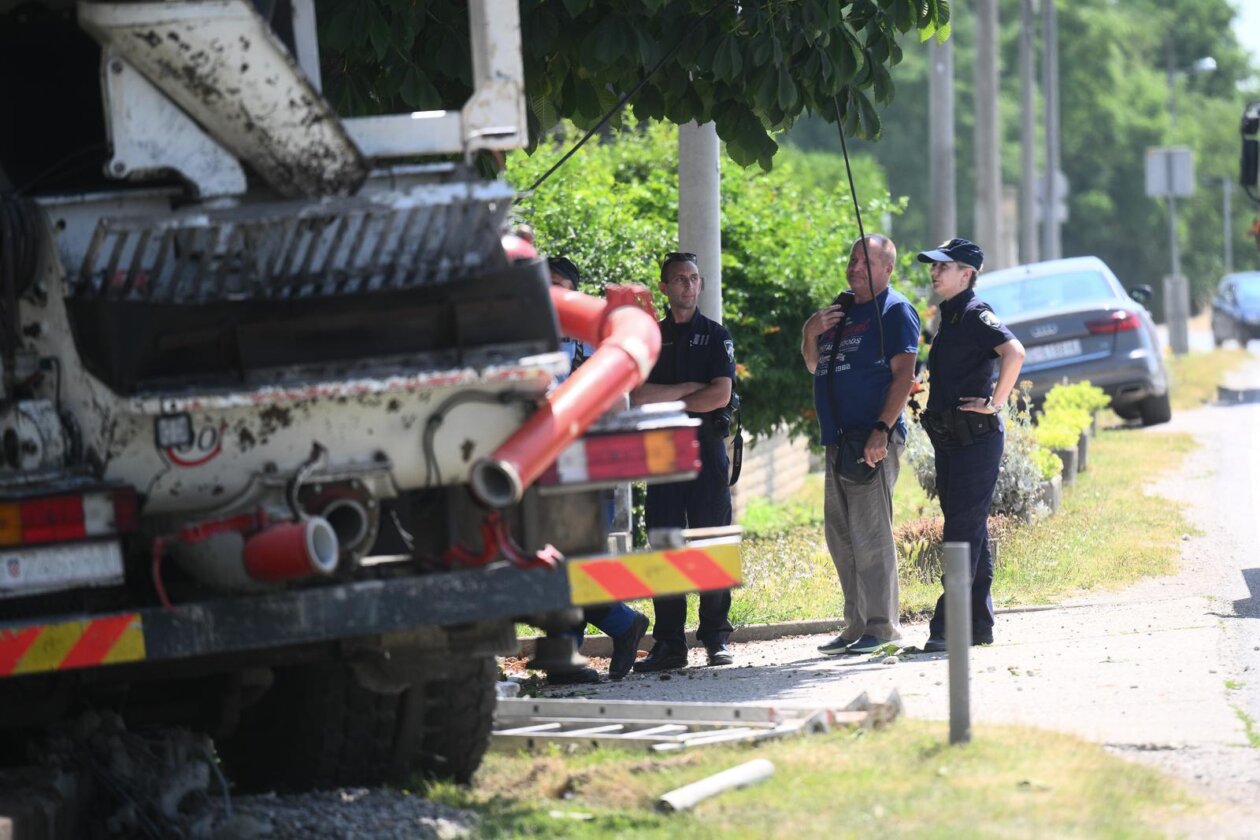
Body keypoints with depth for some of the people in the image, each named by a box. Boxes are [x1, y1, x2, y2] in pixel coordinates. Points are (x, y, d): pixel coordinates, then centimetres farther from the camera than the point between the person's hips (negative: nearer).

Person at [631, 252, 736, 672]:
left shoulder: (715, 335, 7)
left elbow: (720, 395, -6)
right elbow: (637, 396, 1)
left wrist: (666, 402, -3)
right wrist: (687, 390, -7)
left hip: (706, 447, -2)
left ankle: (716, 638, 2)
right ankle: (669, 644, 0)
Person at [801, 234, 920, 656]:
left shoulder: (894, 311, -4)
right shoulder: (841, 309, 21)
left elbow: (904, 374, -12)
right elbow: (814, 366, 26)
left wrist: (882, 429, -22)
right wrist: (810, 333, 5)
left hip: (873, 440, -9)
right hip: (839, 438, 9)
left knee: (869, 531, -12)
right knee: (840, 535, 9)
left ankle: (882, 625, -10)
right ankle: (857, 625, 15)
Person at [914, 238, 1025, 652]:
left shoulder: (975, 314, -12)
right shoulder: (949, 316, 17)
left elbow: (1014, 353, -29)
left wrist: (996, 403, -22)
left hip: (976, 439, -10)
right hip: (949, 441, 10)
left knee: (964, 529, -11)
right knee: (968, 531, 11)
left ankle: (949, 625, -14)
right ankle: (979, 624, 15)